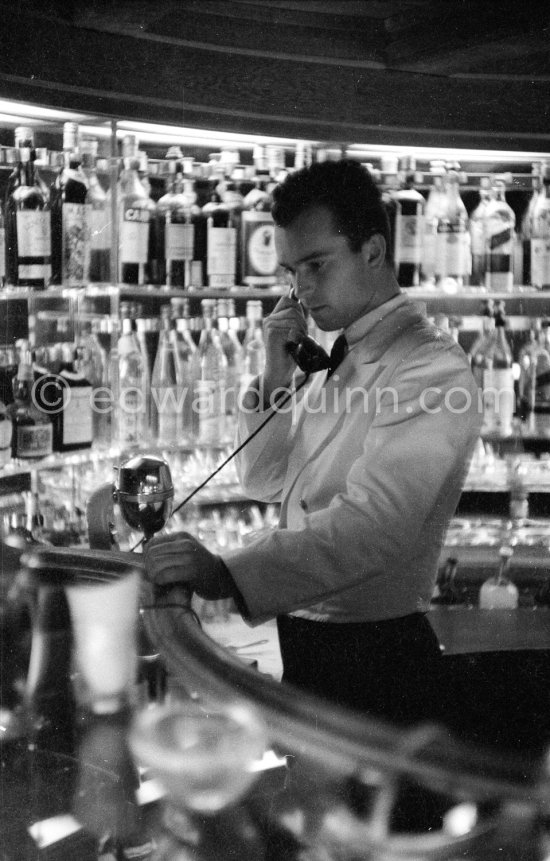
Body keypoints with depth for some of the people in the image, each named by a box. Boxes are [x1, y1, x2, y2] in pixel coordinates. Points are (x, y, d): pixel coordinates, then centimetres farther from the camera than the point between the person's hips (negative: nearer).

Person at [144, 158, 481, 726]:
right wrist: (276, 377, -4)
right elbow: (264, 483, 12)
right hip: (302, 640, 8)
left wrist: (227, 574, -44)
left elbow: (375, 526, -32)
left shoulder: (432, 370, -19)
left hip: (373, 658, -8)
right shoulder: (334, 363, 11)